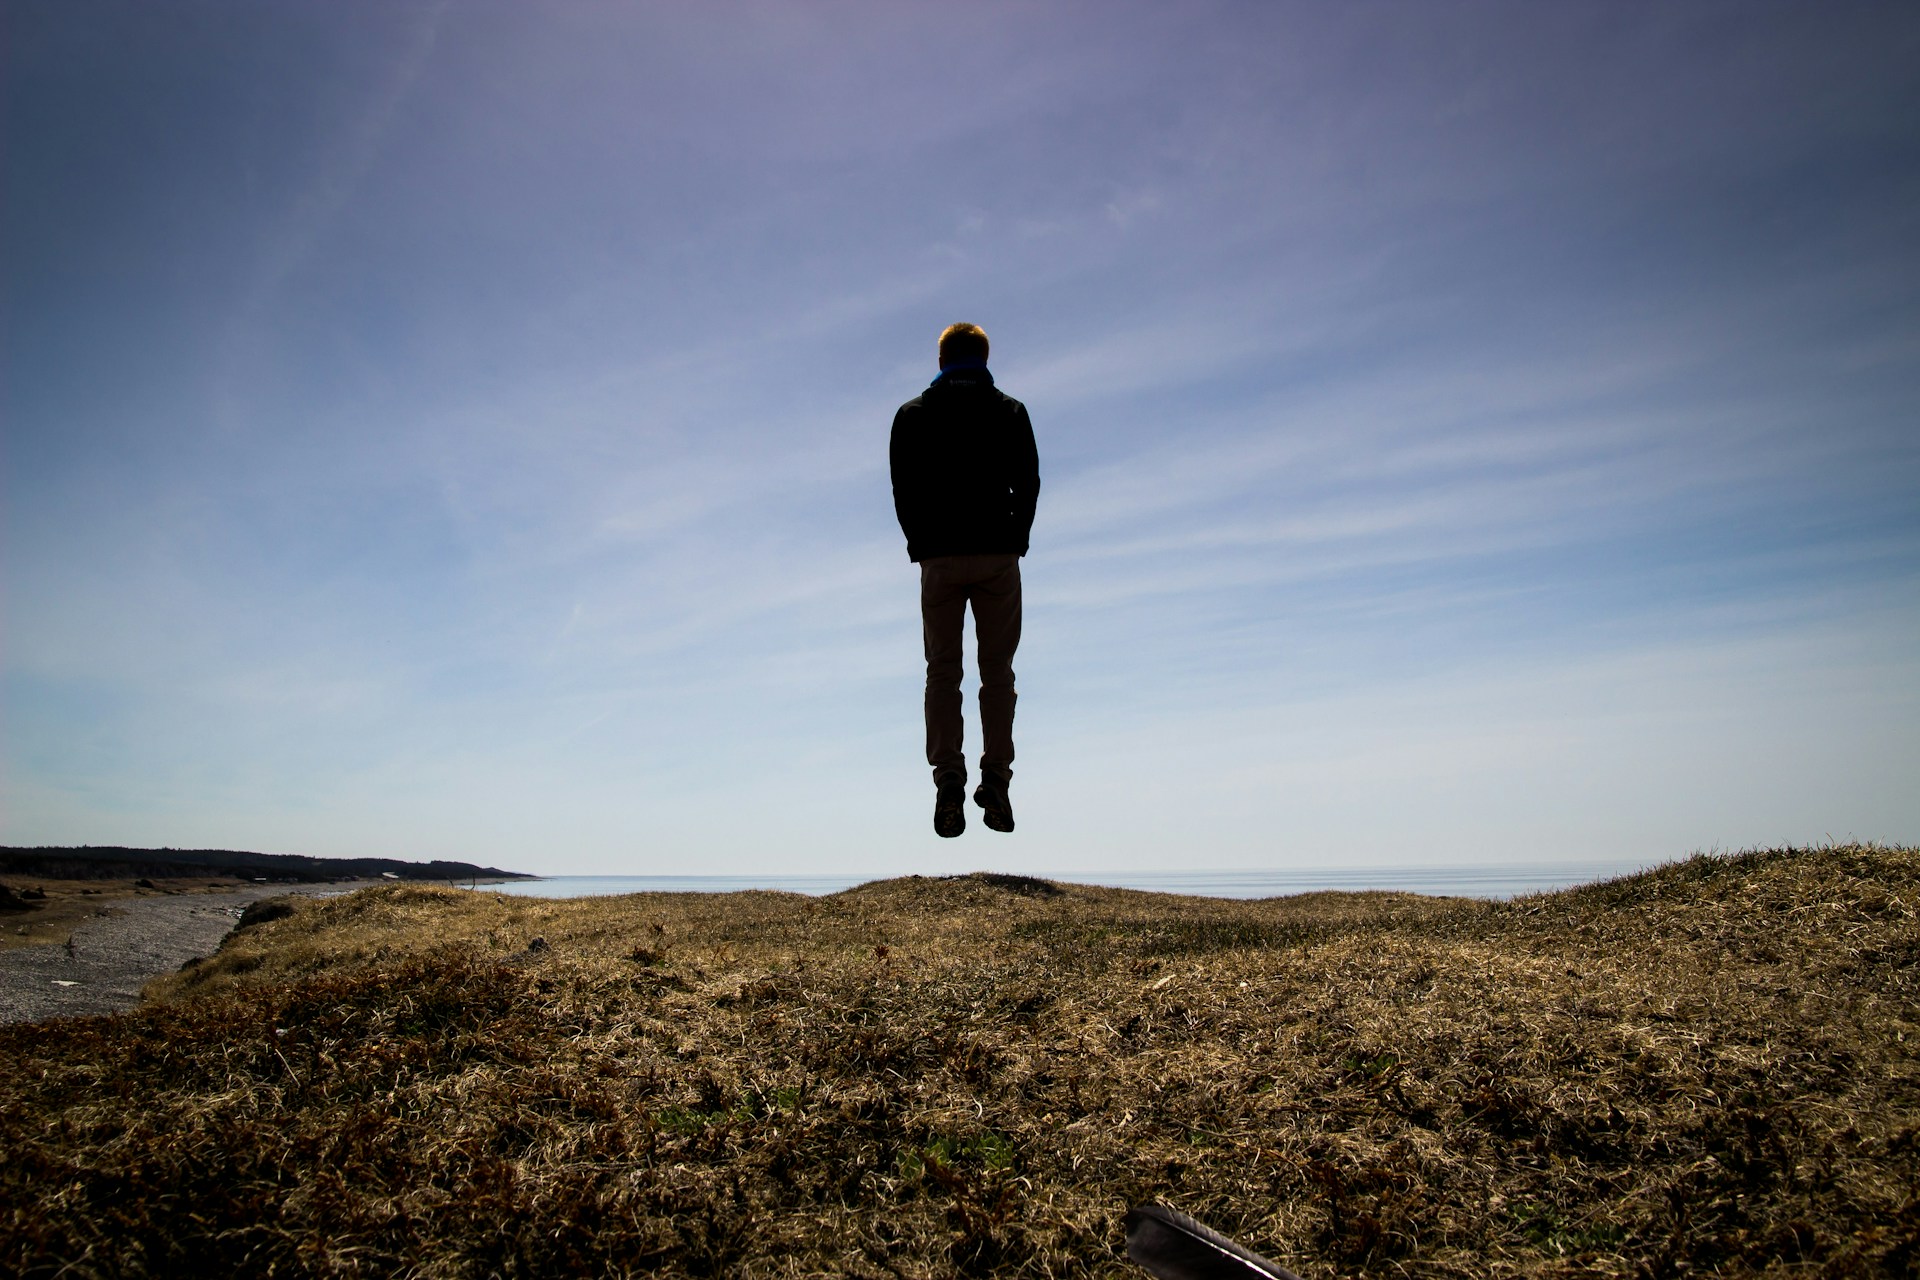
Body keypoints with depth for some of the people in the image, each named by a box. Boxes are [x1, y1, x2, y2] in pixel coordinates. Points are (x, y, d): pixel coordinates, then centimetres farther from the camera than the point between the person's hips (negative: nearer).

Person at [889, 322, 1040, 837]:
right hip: (998, 557, 0)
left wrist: (922, 548, 9)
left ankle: (949, 784, -6)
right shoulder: (1010, 412, 8)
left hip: (939, 558, 0)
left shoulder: (912, 415, 9)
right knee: (997, 671, 4)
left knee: (942, 673, 3)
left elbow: (902, 490, 4)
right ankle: (995, 782, -2)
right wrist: (1014, 542, 10)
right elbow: (1028, 485, 3)